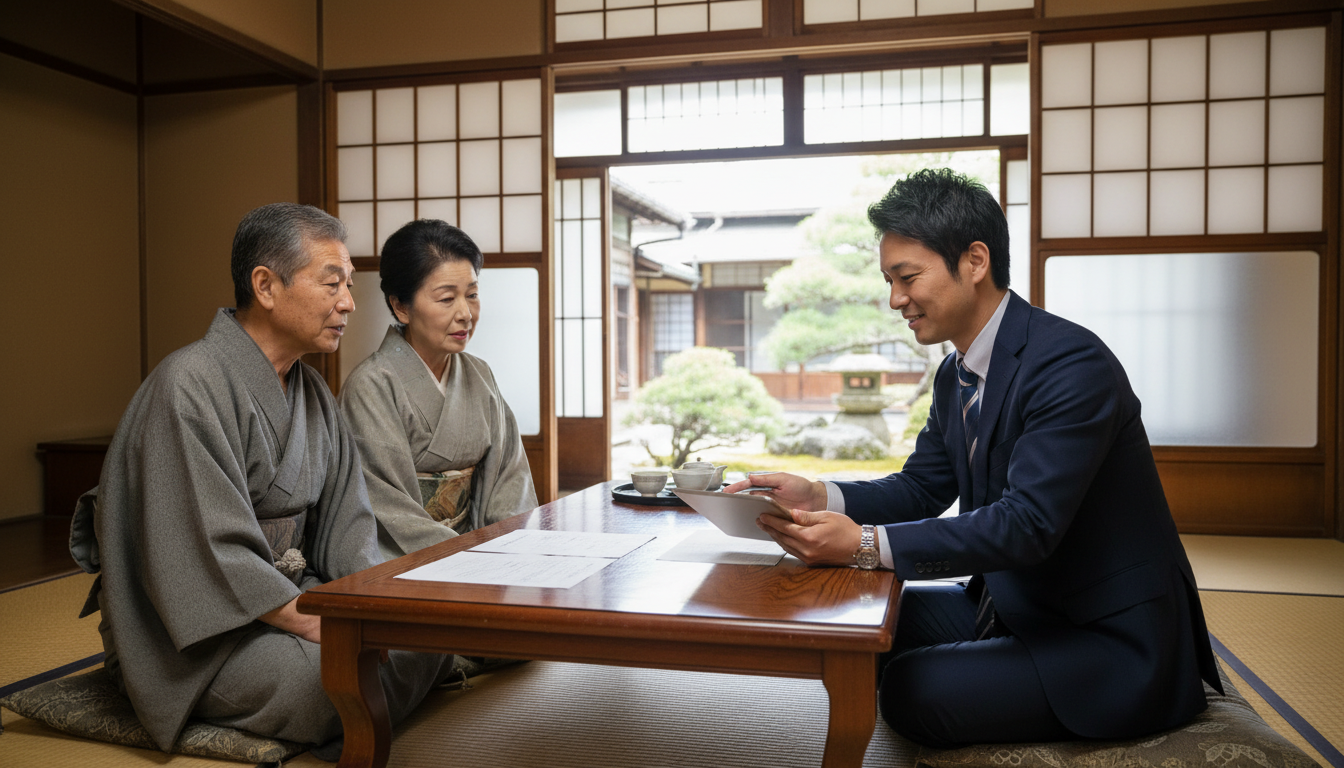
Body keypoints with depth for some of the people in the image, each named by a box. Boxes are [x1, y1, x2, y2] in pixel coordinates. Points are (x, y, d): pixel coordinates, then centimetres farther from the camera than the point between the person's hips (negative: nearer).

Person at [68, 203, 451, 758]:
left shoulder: (313, 392, 11)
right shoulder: (189, 386, -18)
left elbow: (345, 526, 8)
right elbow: (211, 556, -24)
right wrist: (317, 625, -23)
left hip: (291, 597, 8)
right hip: (194, 635, -8)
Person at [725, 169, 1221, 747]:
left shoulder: (1073, 364, -23)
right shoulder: (954, 375, 6)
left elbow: (1027, 524, -30)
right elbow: (922, 488, 9)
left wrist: (865, 545, -33)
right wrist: (819, 497, -10)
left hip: (1113, 643, -8)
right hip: (1013, 607, 8)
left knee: (911, 690, -22)